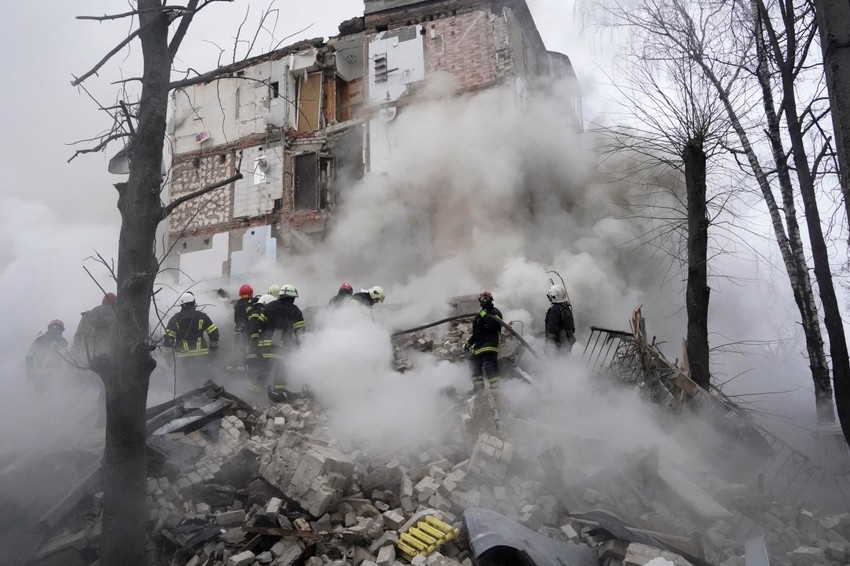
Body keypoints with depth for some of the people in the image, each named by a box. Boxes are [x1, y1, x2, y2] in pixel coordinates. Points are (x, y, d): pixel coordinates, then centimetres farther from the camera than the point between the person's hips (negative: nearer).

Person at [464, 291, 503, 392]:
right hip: (479, 344, 9)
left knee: (489, 365, -18)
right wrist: (469, 342, 26)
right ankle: (478, 387, 10)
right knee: (475, 364, 5)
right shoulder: (480, 315, 27)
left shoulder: (495, 312, 3)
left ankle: (494, 386, -18)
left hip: (490, 341, -9)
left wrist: (485, 315, -14)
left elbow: (494, 323, -20)